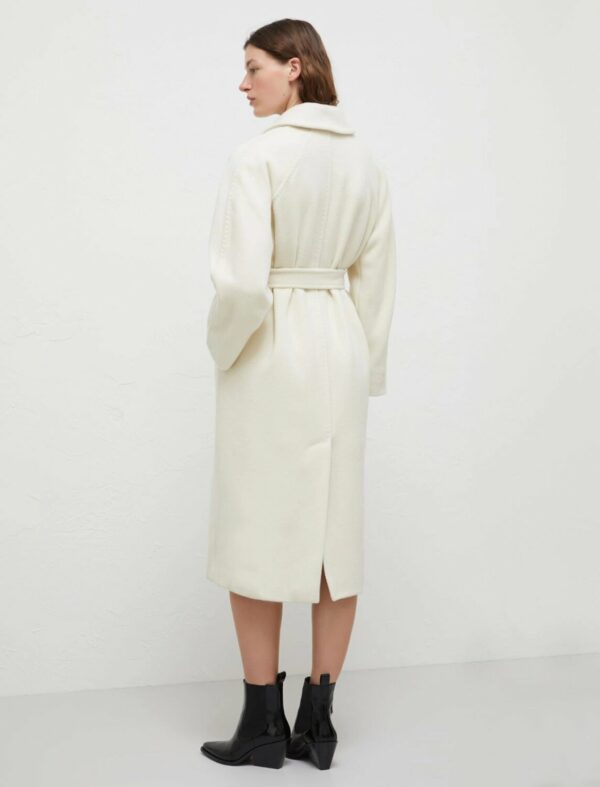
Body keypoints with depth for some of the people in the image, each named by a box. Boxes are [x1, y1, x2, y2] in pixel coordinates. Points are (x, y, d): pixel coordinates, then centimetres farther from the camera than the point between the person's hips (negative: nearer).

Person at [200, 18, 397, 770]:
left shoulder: (257, 156, -14)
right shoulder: (364, 159, 6)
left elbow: (241, 282, -21)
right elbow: (378, 277, 9)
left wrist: (224, 350, -3)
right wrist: (365, 365, 16)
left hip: (270, 355, -6)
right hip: (340, 350, 6)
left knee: (256, 535, 5)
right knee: (335, 531, 10)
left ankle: (262, 724, 15)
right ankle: (317, 720, 19)